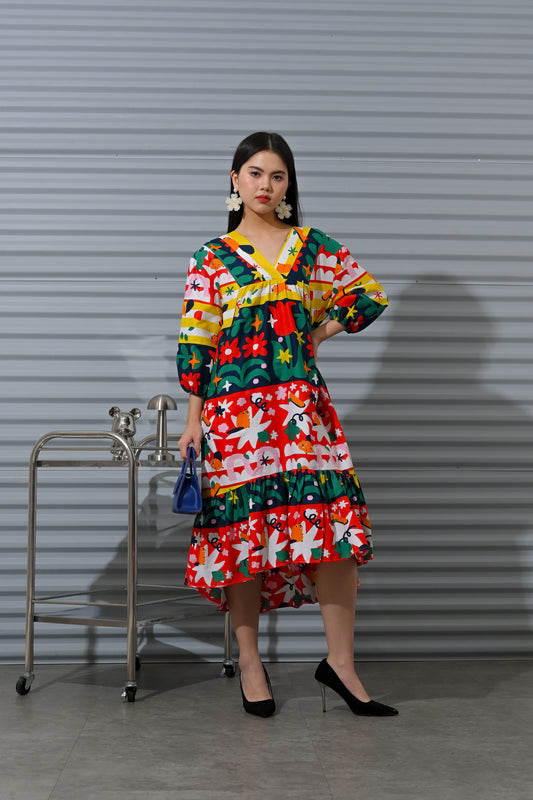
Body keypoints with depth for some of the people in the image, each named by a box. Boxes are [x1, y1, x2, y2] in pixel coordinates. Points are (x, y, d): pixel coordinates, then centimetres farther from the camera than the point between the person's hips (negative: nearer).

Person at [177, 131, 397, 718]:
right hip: (234, 410, -1)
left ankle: (339, 661, 4)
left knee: (334, 525, -7)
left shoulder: (316, 248, 11)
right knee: (244, 527, 1)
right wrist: (194, 422, -2)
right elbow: (195, 345, 3)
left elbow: (370, 295, 18)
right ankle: (249, 659, 15)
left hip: (303, 405, 2)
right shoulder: (212, 259, 6)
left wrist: (319, 332, 8)